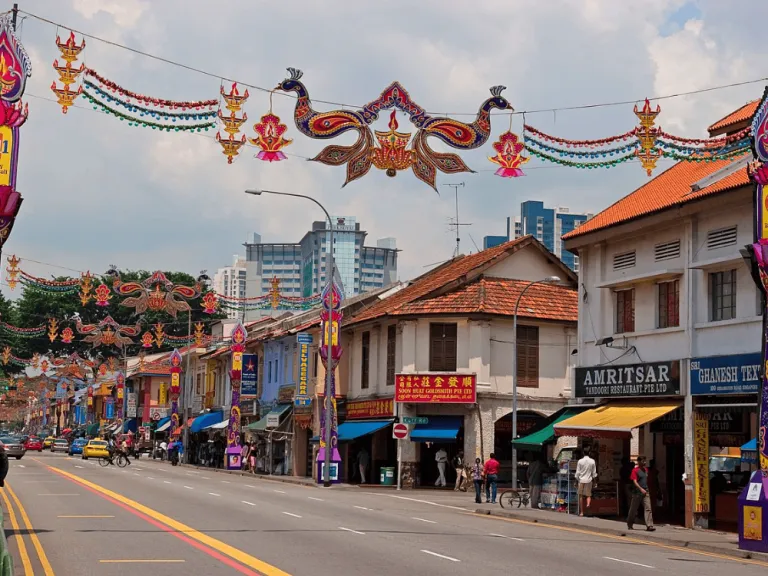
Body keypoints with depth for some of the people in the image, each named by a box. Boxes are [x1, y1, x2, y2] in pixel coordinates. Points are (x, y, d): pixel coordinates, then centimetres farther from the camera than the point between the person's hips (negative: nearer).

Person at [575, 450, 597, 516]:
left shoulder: (580, 461, -3)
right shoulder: (592, 461, 0)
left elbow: (577, 472, -1)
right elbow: (594, 472, 4)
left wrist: (576, 480, 8)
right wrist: (594, 480, 14)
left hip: (581, 480, -1)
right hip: (589, 480, 1)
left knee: (581, 496, 6)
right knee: (588, 494, 9)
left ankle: (581, 512, 6)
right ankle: (588, 503, -24)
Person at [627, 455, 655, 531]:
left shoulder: (646, 470, 11)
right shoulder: (635, 470, -8)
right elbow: (634, 482, -18)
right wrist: (641, 489, -30)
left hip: (645, 492, 5)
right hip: (637, 493, -5)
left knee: (648, 508, -8)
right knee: (633, 509, 8)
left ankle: (649, 526, -14)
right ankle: (629, 524, 27)